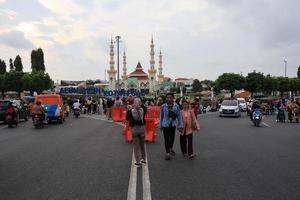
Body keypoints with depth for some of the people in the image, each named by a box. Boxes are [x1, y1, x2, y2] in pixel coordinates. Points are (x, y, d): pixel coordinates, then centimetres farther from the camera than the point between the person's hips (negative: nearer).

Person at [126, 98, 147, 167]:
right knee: (142, 144, 18)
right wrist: (140, 105, 16)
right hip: (142, 128, 2)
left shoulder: (131, 111, -13)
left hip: (134, 128, -2)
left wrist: (129, 110, 6)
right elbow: (145, 108, 17)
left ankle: (138, 162, 10)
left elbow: (127, 118, 2)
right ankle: (143, 159, 30)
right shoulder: (143, 110, -7)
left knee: (136, 146, 7)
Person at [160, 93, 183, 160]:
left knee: (172, 137, 18)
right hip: (165, 124, -2)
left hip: (173, 124, 2)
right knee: (166, 139, -3)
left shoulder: (176, 106, -6)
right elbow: (161, 116, 3)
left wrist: (180, 126, -2)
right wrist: (161, 125, 7)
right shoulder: (163, 106, -7)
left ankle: (171, 148, 44)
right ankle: (167, 153, 8)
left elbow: (179, 116, -1)